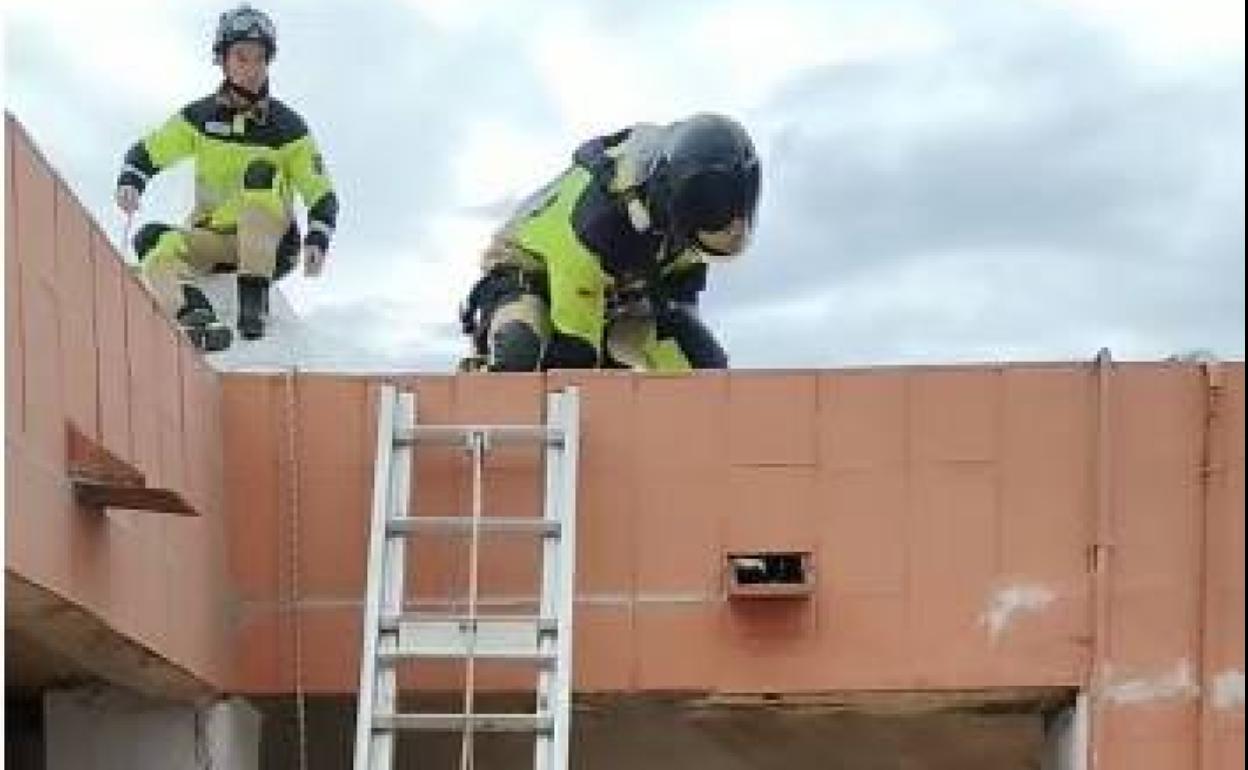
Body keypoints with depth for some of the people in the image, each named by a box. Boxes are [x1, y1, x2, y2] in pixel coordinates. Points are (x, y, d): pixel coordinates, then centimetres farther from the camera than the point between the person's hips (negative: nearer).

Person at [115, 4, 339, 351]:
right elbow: (146, 153, 7)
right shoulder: (200, 116, 2)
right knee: (153, 241, -27)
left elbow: (322, 196, -5)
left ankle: (254, 297, -36)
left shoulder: (286, 126, -4)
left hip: (271, 243, -2)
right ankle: (193, 314, -53)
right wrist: (130, 184, -16)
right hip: (213, 240, 2)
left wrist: (317, 241, -24)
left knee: (262, 172, -30)